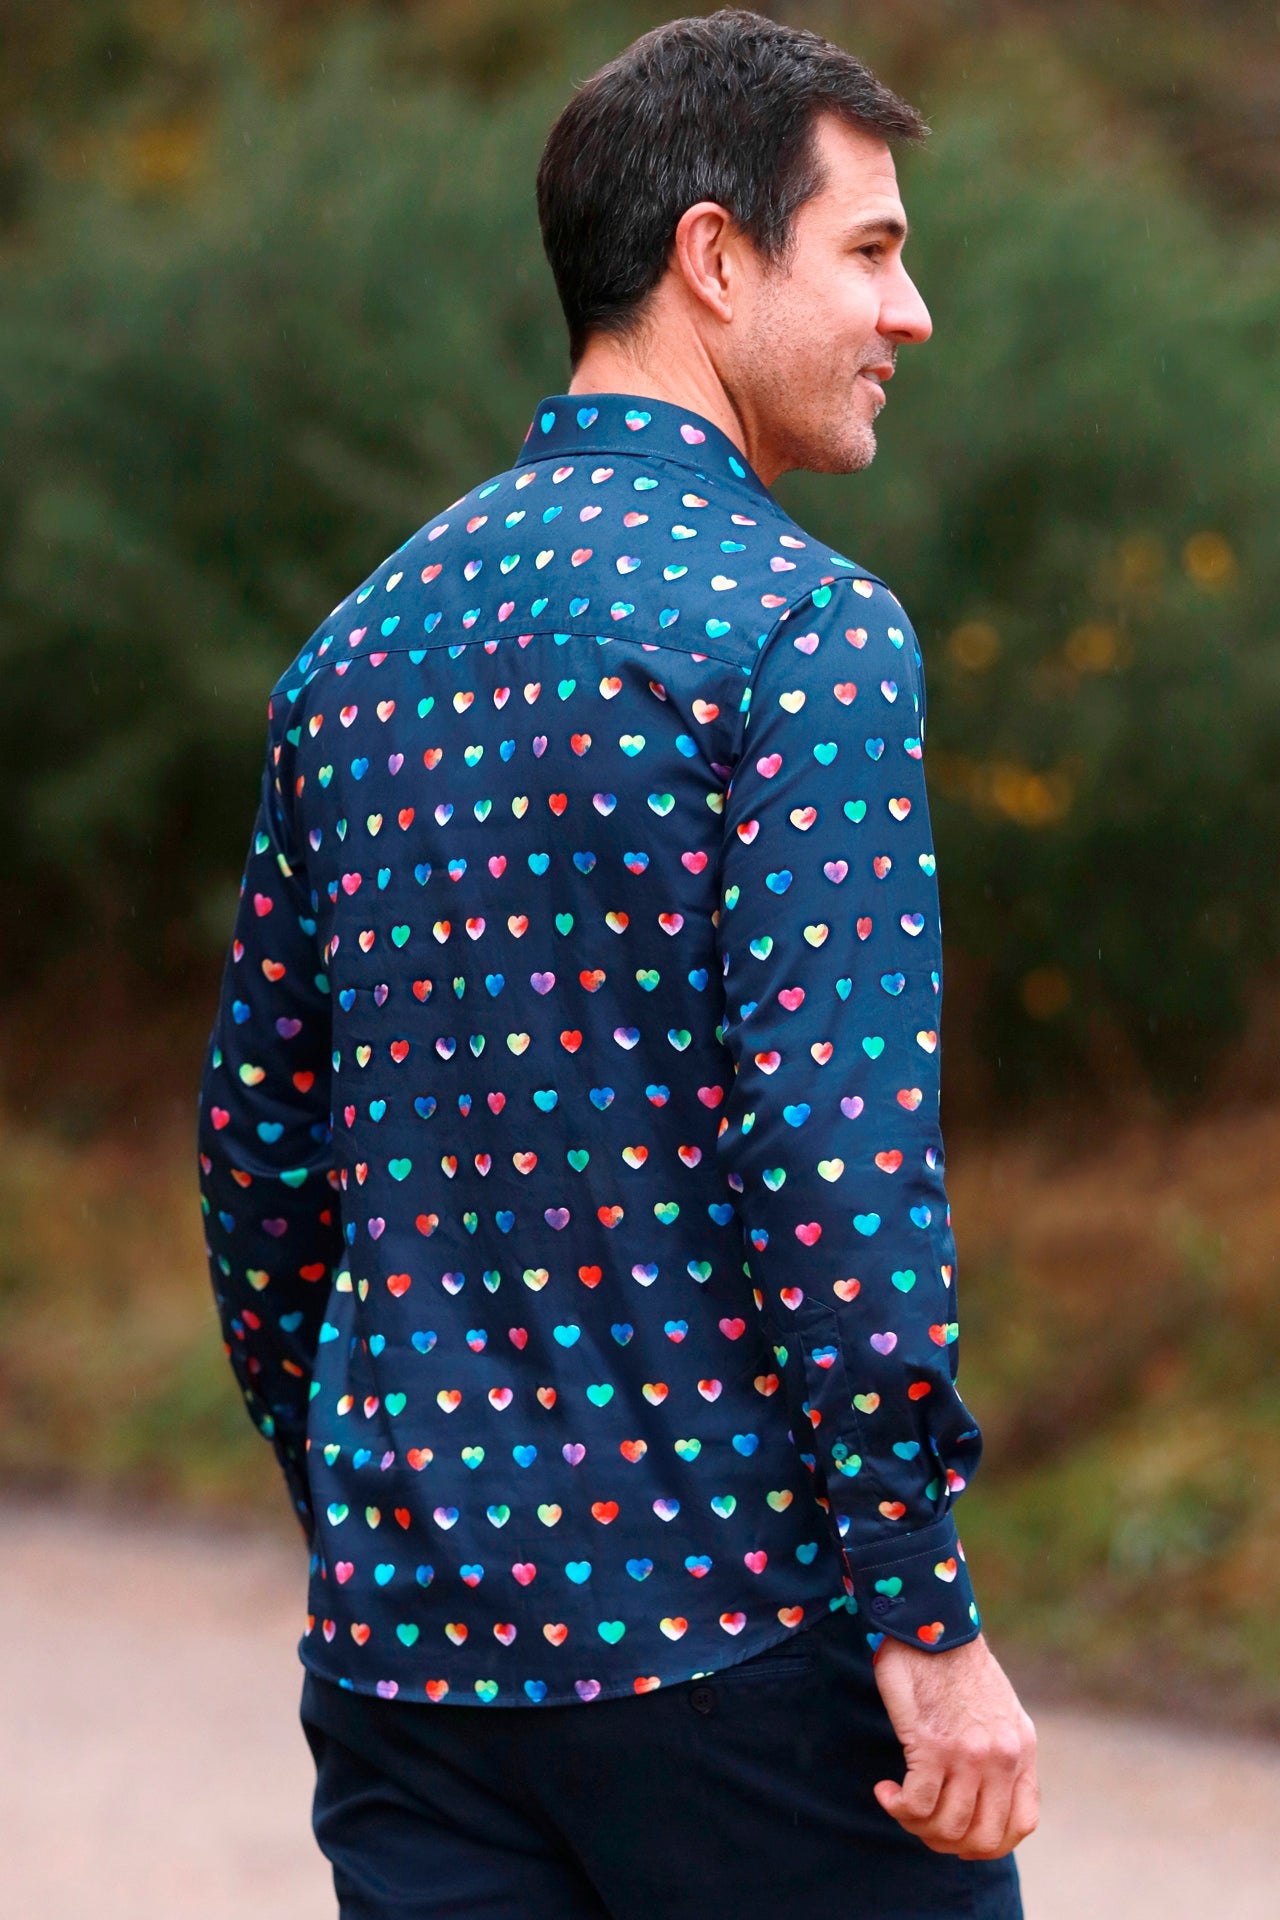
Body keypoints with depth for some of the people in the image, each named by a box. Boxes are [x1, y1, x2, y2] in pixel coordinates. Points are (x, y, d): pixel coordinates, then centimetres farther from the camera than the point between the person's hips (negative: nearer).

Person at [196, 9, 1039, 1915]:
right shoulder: (801, 628, -11)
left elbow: (259, 1150, 17)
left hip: (405, 1632, 6)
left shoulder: (362, 641, 12)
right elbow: (833, 1143, -19)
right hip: (732, 1619, -6)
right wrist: (931, 1623, -16)